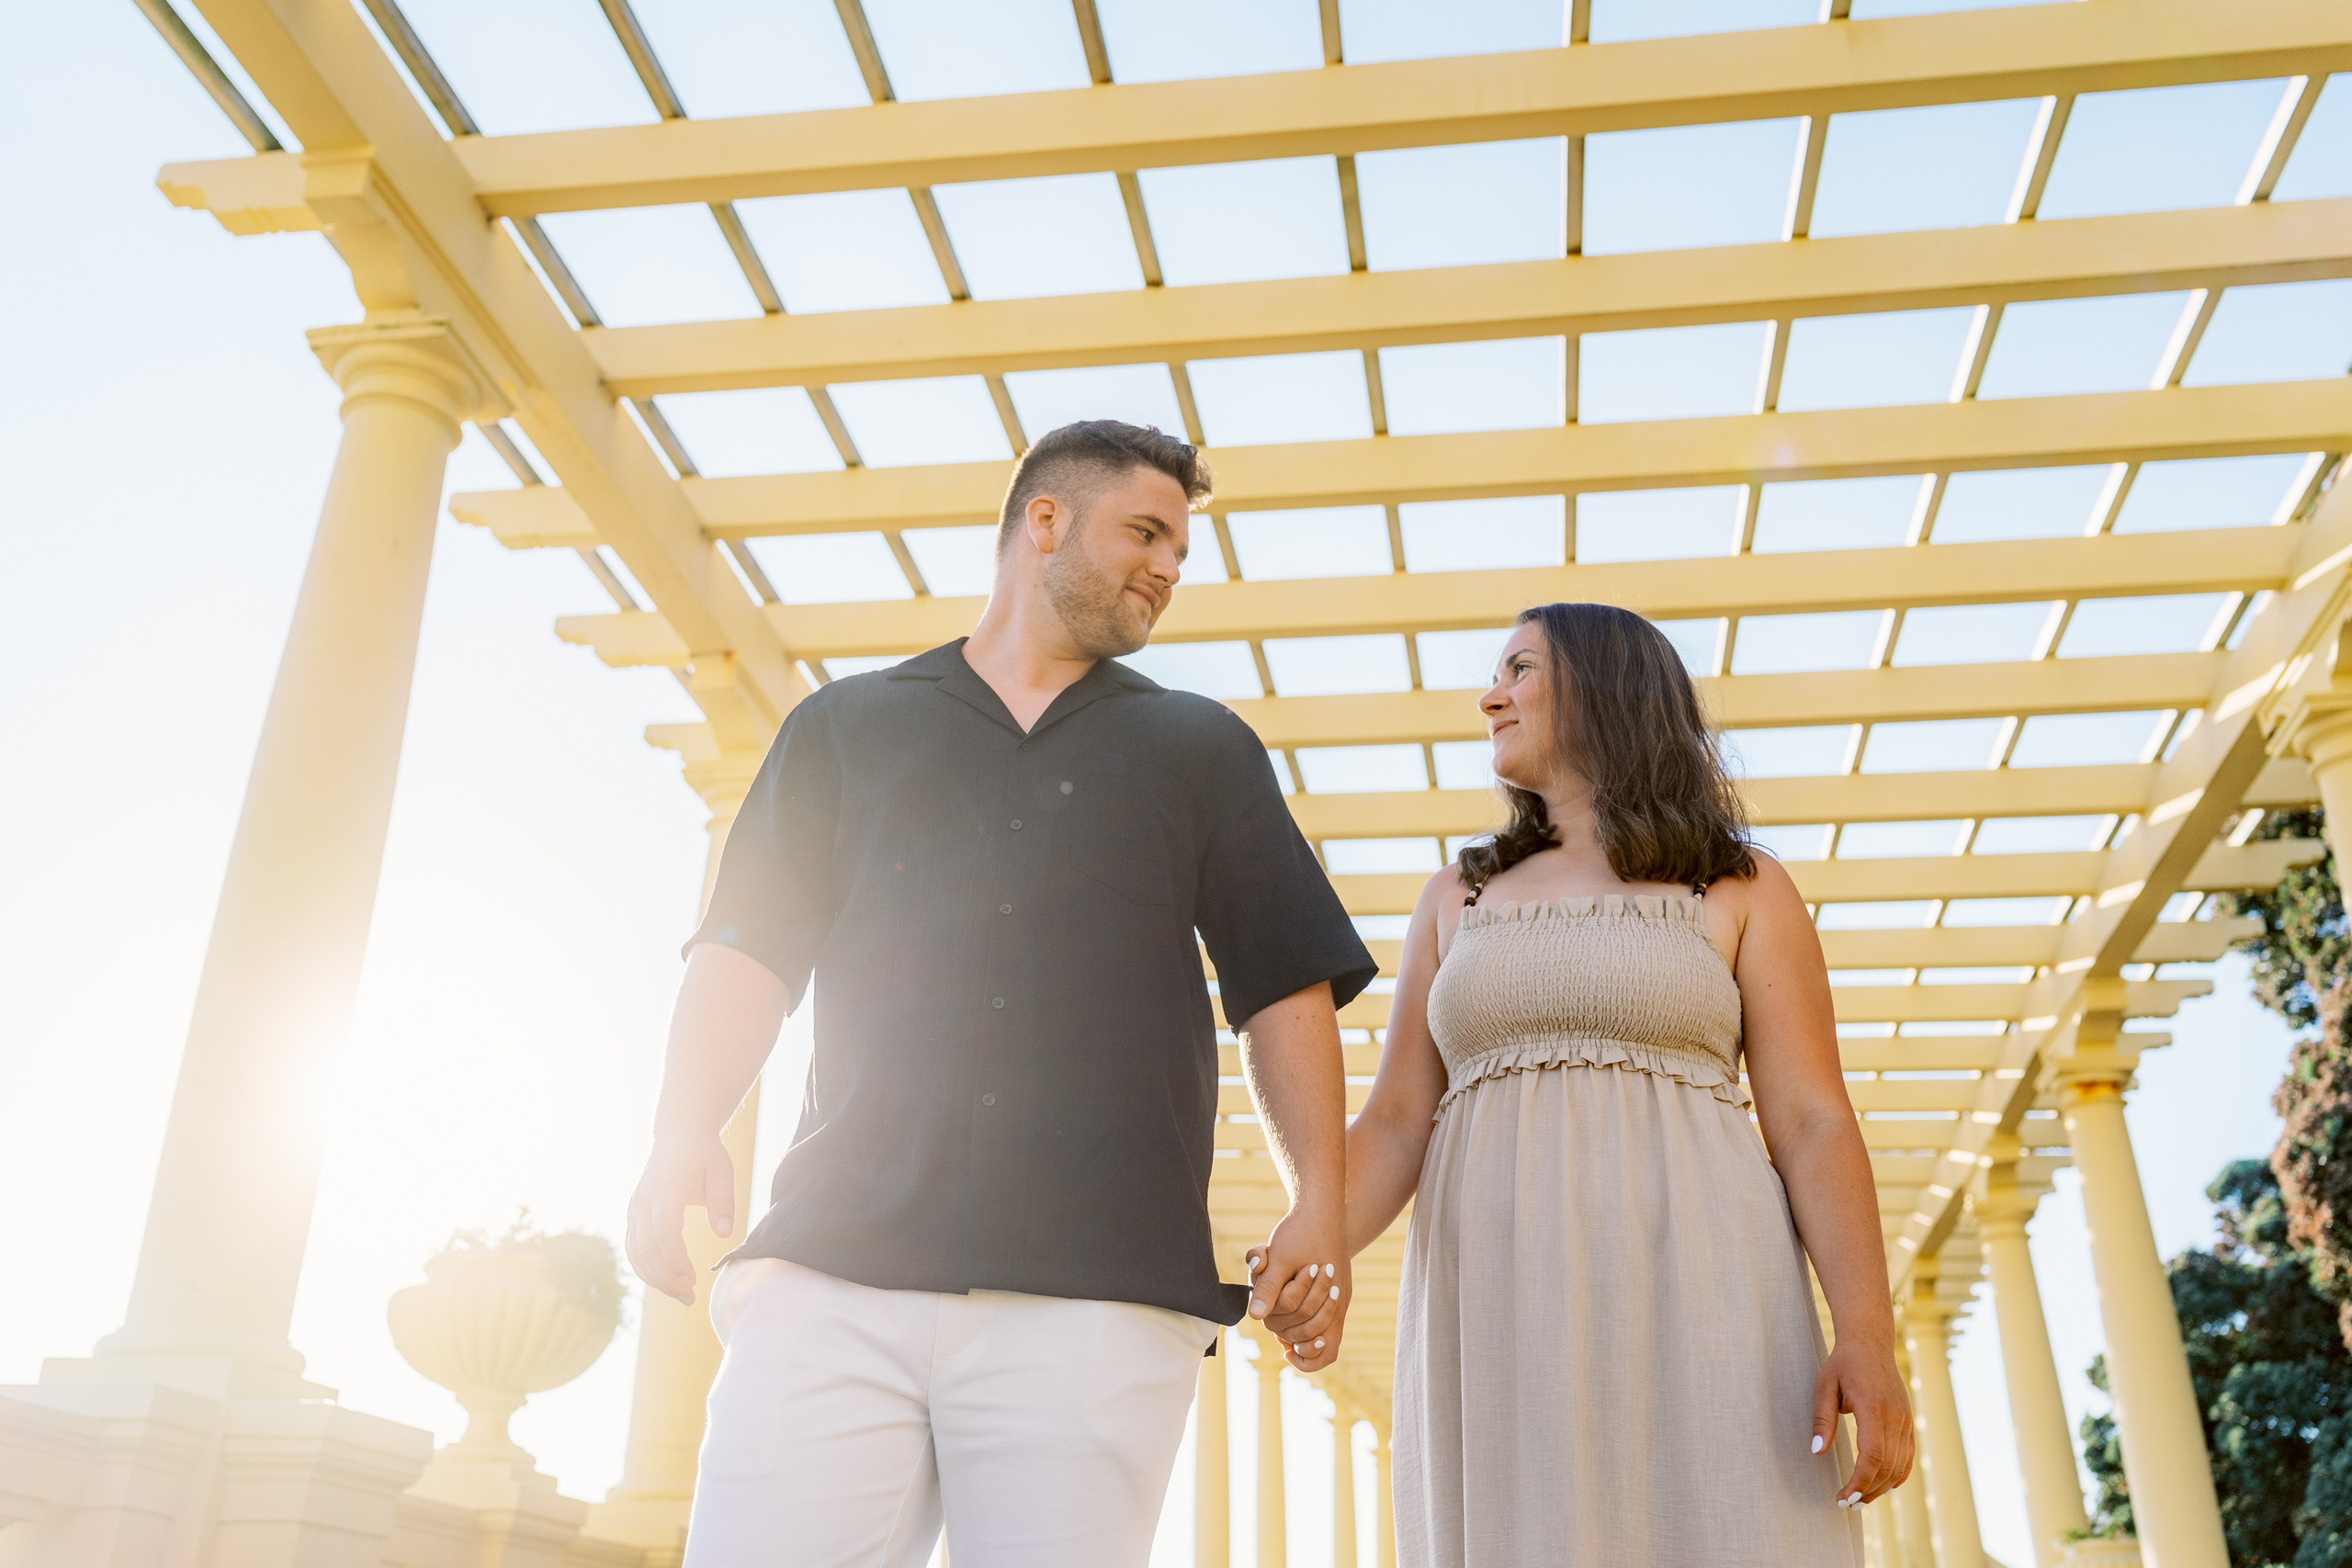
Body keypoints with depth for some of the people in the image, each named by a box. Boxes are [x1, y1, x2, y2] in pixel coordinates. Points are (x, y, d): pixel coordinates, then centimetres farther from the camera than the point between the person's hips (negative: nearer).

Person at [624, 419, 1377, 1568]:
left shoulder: (1202, 748, 22)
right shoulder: (845, 726, 22)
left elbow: (1286, 988, 15)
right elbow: (747, 946, 13)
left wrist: (1318, 1206, 3)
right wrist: (683, 1134, -4)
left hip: (1099, 1291, 0)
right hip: (830, 1268, 0)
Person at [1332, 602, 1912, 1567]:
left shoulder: (1741, 891, 11)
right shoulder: (1458, 900, 18)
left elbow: (1813, 1126, 2)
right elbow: (1396, 1122, 9)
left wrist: (1867, 1340, -13)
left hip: (1690, 1298, -2)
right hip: (1500, 1322, 2)